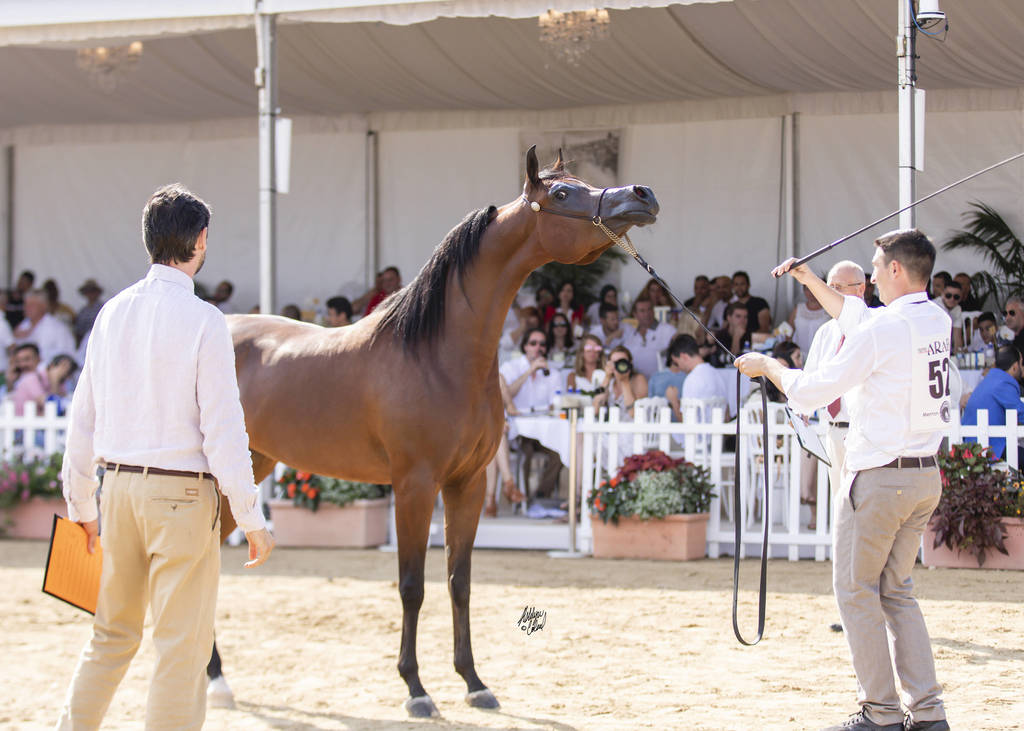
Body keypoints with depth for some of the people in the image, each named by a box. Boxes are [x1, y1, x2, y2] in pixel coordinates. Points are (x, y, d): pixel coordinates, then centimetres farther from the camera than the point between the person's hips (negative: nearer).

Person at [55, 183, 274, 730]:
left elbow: (83, 417, 11)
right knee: (183, 643, 1)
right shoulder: (203, 321, -12)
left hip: (119, 484, 6)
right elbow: (223, 430, -14)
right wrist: (251, 520, -8)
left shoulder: (113, 313, 5)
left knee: (112, 632, 19)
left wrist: (80, 502, 20)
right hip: (182, 491, -6)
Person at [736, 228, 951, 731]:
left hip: (878, 477, -8)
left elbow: (812, 392, -11)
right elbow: (856, 318, 26)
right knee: (897, 591, 15)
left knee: (855, 590, 3)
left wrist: (767, 367, 6)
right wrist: (808, 279, 32)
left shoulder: (884, 329, -17)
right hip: (926, 477, 8)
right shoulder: (937, 321, 7)